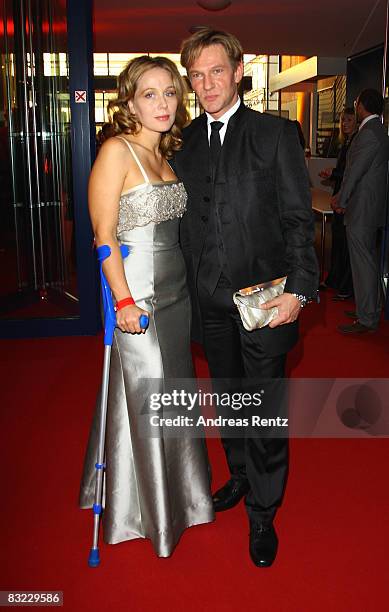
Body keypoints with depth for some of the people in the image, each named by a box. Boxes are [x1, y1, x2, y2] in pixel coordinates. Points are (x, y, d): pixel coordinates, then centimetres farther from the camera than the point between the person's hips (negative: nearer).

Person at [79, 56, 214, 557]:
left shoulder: (167, 154, 11)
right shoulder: (116, 151, -12)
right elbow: (104, 234, -16)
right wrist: (124, 300, -20)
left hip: (176, 290, 8)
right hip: (138, 295, -7)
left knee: (173, 392, 18)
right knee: (145, 398, 4)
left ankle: (176, 490, 40)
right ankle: (144, 508, 27)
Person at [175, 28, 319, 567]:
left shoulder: (275, 134, -3)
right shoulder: (187, 143, 8)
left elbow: (298, 217, -7)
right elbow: (186, 220, 9)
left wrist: (298, 290, -15)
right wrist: (188, 286, 4)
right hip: (209, 300, 4)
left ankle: (263, 514, 22)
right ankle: (240, 477, 41)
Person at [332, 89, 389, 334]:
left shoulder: (369, 133, -18)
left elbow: (355, 171, -17)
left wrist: (341, 200, -6)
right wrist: (342, 196, 14)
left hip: (362, 210, -10)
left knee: (363, 263, -4)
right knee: (369, 260, 17)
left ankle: (367, 319, 3)